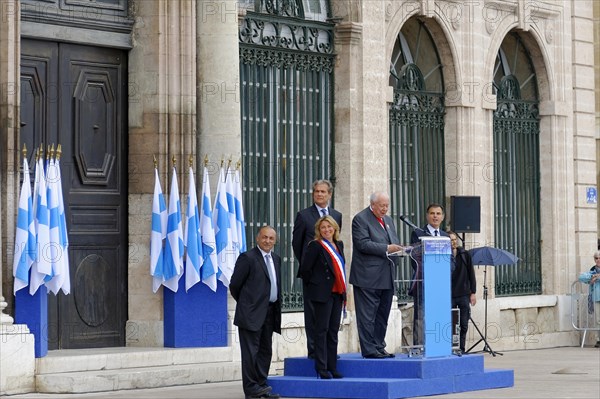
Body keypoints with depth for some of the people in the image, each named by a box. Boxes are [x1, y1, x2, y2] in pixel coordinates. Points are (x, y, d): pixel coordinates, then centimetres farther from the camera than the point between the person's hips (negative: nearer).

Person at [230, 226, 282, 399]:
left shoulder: (276, 259, 15)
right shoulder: (248, 257, -8)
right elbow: (235, 285, -5)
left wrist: (278, 305, 14)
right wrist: (245, 304, 5)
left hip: (270, 312, 8)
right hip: (252, 312, -8)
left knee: (265, 351, 9)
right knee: (250, 351, -6)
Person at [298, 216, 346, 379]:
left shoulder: (339, 245, 13)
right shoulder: (315, 246, -8)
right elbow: (304, 269, -10)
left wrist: (343, 291, 15)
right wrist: (312, 285, -1)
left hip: (337, 293, 7)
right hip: (322, 293, -7)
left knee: (333, 331, 9)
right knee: (322, 330, -4)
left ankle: (332, 367, 14)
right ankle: (321, 368, -1)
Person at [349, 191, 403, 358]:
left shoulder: (388, 220, 18)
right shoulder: (360, 219, -7)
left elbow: (394, 242, 22)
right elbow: (363, 244, -16)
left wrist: (397, 248, -2)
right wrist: (386, 249, -20)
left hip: (386, 277, 8)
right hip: (368, 277, -8)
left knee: (382, 314, 12)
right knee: (367, 315, -5)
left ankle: (379, 347, 18)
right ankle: (369, 349, -3)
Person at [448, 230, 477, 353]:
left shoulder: (465, 255, 6)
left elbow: (471, 274, 9)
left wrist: (473, 293, 4)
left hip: (464, 295, 3)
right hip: (449, 297, -3)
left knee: (464, 325, 3)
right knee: (451, 325, -3)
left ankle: (461, 349, 10)